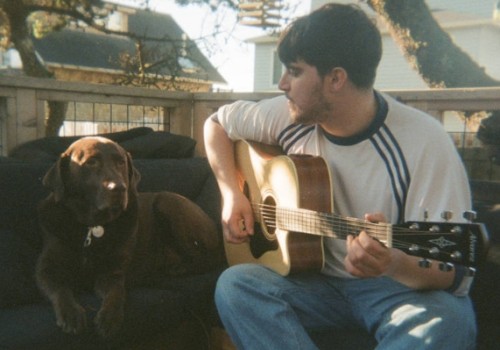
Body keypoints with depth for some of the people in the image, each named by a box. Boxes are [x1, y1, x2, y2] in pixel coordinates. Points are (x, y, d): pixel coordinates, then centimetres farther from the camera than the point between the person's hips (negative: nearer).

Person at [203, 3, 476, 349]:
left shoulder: (424, 142, -19)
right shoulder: (289, 116, -5)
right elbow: (217, 123, 12)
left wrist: (393, 262, -41)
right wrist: (232, 193, -3)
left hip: (398, 285, -3)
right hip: (316, 278, 4)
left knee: (448, 322, -35)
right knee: (235, 283, -24)